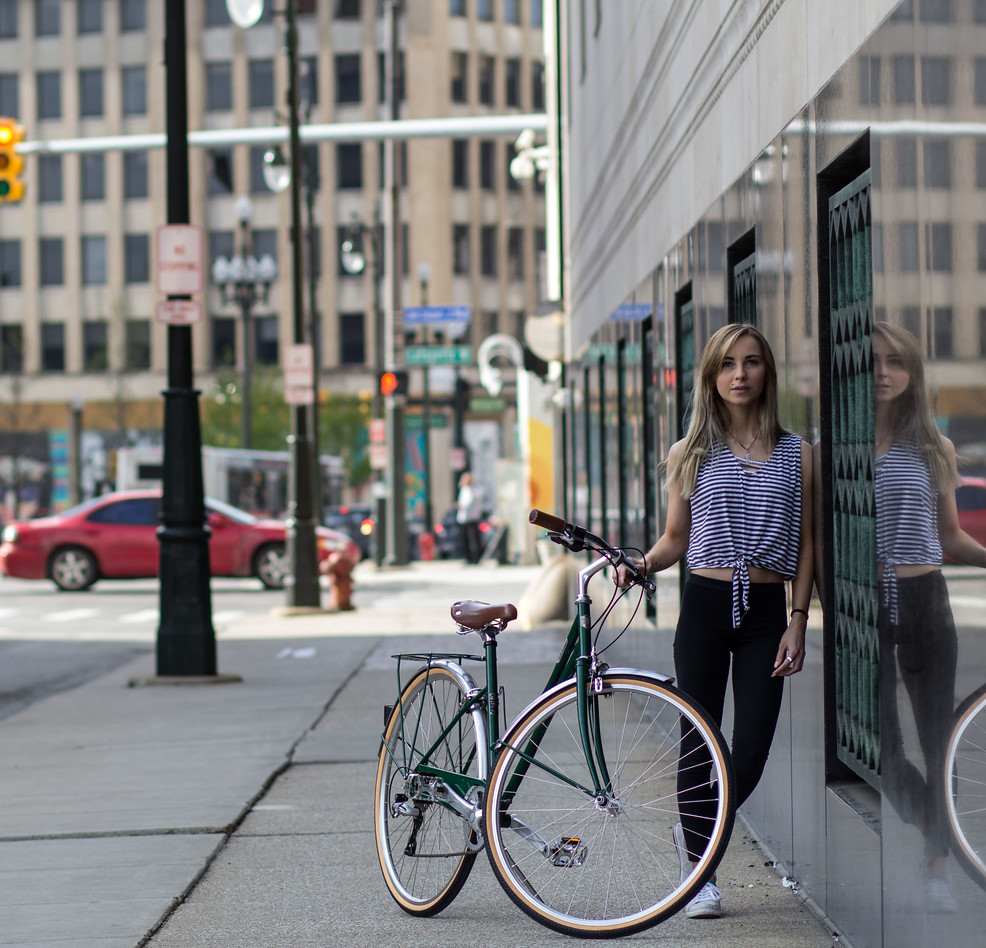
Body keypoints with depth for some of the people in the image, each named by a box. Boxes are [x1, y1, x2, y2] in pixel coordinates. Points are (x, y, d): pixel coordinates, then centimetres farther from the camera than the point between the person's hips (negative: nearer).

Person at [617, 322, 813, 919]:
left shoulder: (796, 453, 6)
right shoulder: (690, 454, 6)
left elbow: (805, 546, 6)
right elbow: (676, 539, 12)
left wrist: (798, 623, -2)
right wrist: (641, 564, -9)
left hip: (767, 609, 0)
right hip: (706, 605, 0)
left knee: (751, 754, -5)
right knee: (699, 737, 1)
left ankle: (698, 834, 25)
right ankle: (699, 871, 16)